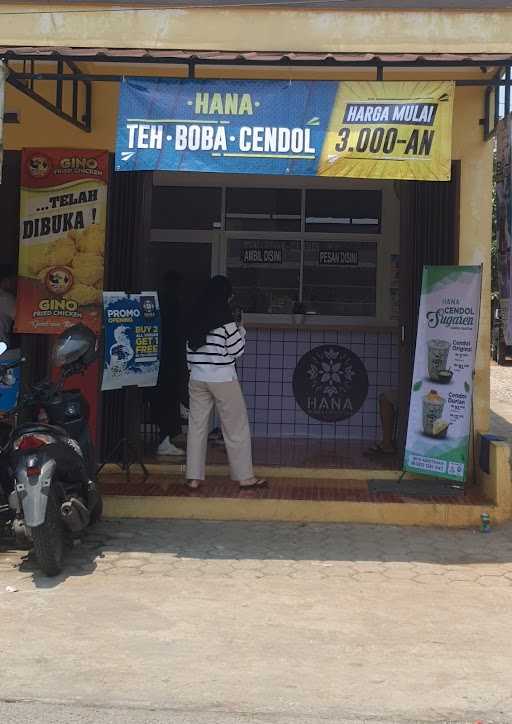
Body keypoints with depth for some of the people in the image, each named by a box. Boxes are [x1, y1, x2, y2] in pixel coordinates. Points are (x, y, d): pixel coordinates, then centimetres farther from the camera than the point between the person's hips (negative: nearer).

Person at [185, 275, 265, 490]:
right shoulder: (225, 320, -12)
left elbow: (190, 348, 10)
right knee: (236, 428, 4)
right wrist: (241, 331, 6)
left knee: (197, 426, 8)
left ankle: (193, 477, 8)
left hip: (197, 379, 6)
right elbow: (237, 351, -9)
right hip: (223, 380, -5)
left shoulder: (196, 319, 6)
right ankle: (245, 476, 8)